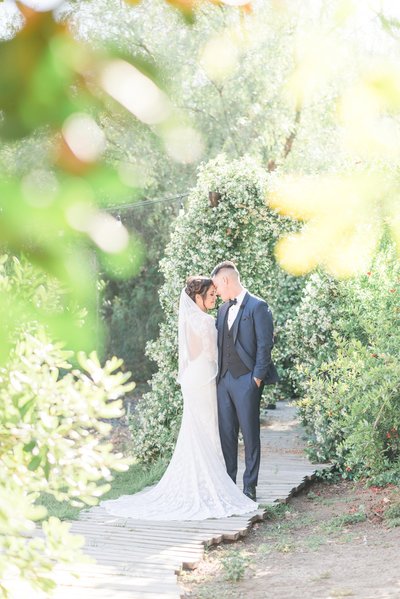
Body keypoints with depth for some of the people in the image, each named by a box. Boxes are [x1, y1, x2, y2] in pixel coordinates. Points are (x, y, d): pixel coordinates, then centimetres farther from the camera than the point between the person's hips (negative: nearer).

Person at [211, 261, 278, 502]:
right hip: (224, 380, 7)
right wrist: (218, 375, 11)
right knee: (226, 433, 8)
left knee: (250, 434, -1)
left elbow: (265, 345, -10)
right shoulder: (224, 308, 16)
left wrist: (257, 377, -13)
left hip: (247, 380, -7)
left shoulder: (258, 307, -7)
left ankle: (250, 486, 5)